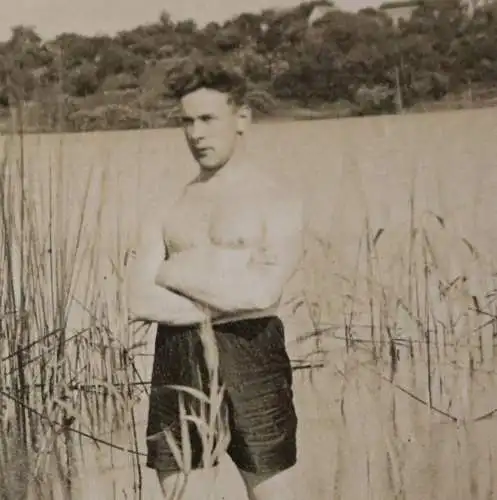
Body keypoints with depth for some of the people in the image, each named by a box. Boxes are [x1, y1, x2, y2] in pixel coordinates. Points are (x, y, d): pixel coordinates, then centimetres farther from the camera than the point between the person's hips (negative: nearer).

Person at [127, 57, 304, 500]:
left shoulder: (278, 199, -1)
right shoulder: (170, 202, 10)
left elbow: (262, 291, -17)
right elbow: (142, 302, -1)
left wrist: (176, 271, -7)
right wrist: (227, 300, -13)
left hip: (250, 355, -4)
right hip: (176, 360, 4)